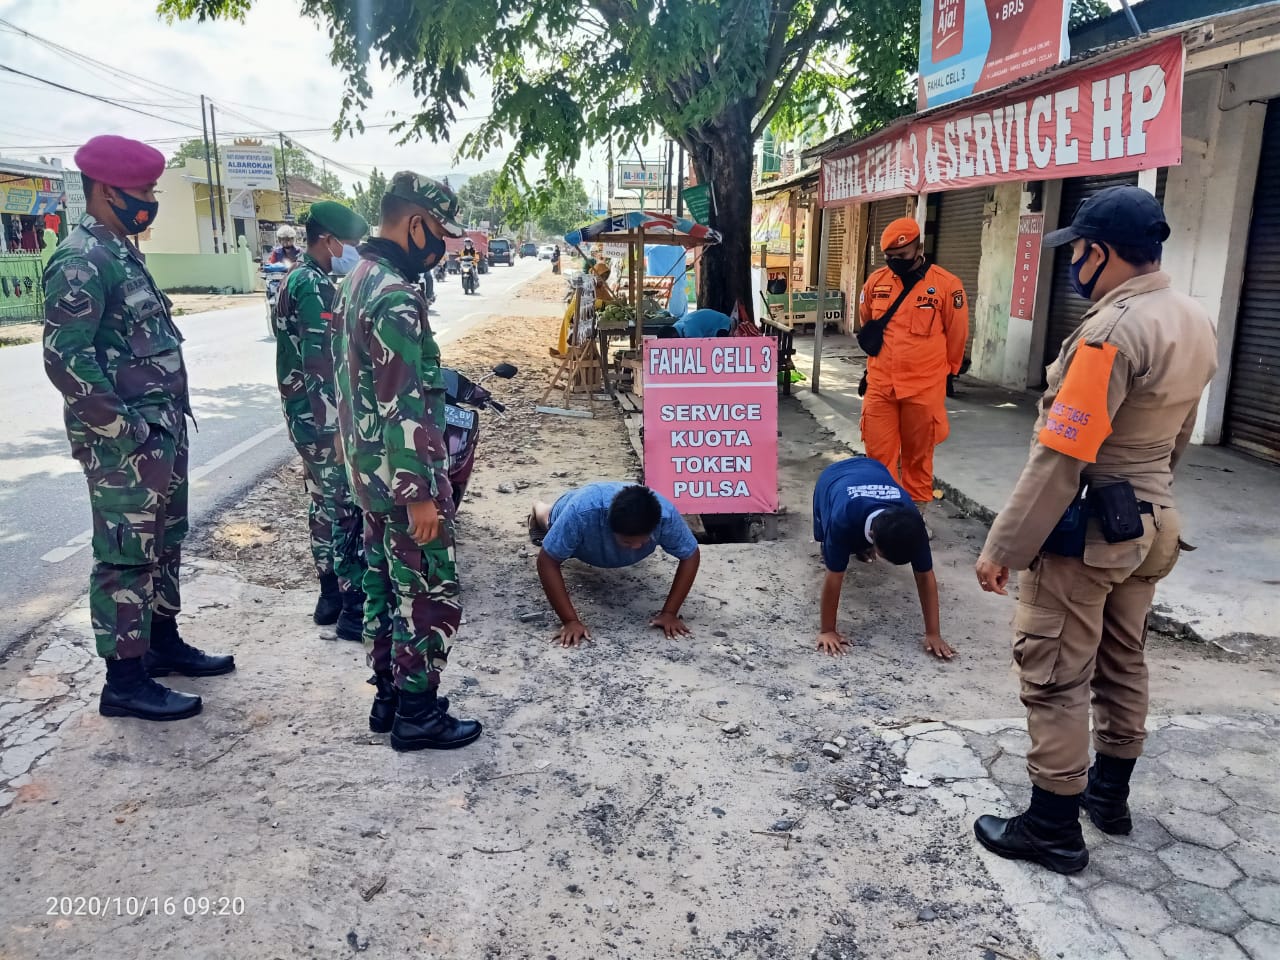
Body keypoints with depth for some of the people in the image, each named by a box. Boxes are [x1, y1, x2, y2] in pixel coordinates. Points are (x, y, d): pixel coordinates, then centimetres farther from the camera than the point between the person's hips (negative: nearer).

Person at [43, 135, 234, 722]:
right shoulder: (80, 262, -15)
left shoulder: (120, 251, 15)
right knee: (127, 555, -2)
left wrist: (169, 417, 14)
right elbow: (66, 359, -22)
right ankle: (124, 682, 8)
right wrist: (123, 429, -19)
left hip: (163, 428, 10)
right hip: (125, 442, -10)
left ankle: (164, 644, 33)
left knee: (164, 542, 18)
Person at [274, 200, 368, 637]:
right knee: (347, 508, -4)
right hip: (322, 417, -10)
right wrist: (339, 427, -23)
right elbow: (320, 366, -25)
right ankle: (355, 608, 2)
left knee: (324, 503, 17)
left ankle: (331, 595, 27)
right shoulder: (316, 287, -19)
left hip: (304, 413, 10)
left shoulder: (297, 277, 13)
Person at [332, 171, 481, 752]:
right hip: (403, 476, -10)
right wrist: (420, 494, -21)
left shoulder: (358, 281, 11)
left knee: (384, 583, 17)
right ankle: (417, 714, 13)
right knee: (430, 596, 2)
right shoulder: (396, 298, -22)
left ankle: (389, 696, 29)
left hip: (370, 471, 10)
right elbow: (402, 408, -25)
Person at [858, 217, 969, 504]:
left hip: (924, 389, -2)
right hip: (879, 387, 3)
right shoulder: (875, 282, 1)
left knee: (918, 456, 11)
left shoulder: (947, 285, -9)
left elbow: (956, 336, 3)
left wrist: (944, 372, 14)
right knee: (878, 456, 5)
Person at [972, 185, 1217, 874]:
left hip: (1085, 530, -9)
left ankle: (1053, 828, 14)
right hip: (1149, 524, 9)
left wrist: (1002, 547, -20)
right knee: (1122, 662, 21)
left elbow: (1059, 457, -26)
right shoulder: (1195, 322, 5)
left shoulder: (1112, 332, -23)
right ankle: (1110, 792, 38)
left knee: (1055, 678, 2)